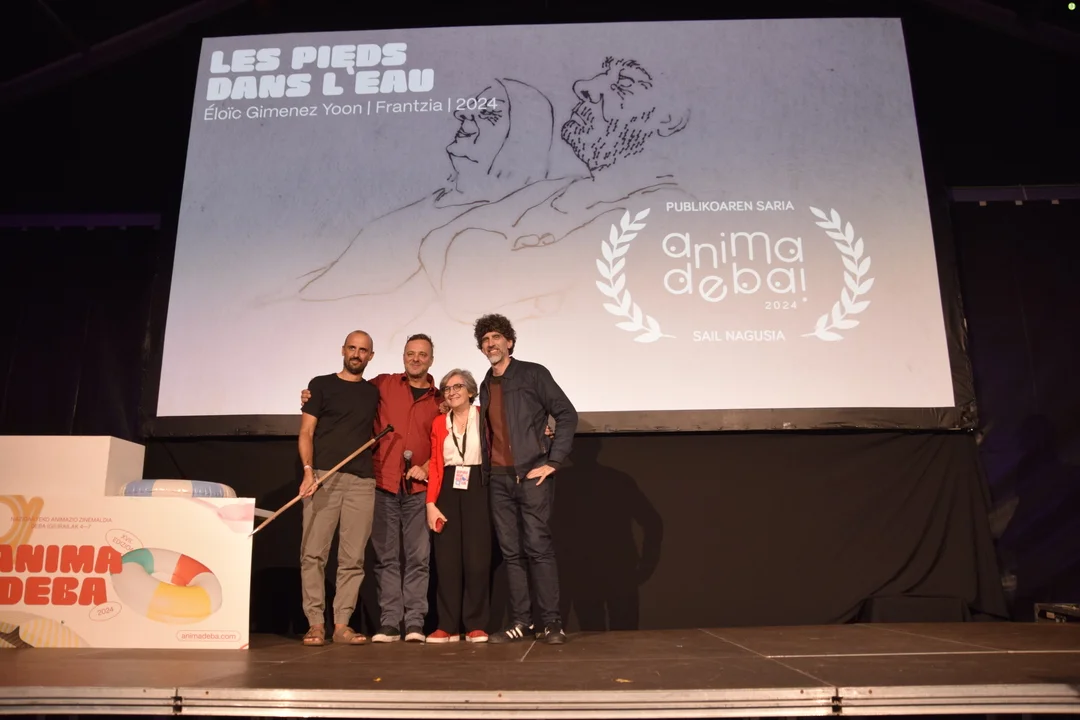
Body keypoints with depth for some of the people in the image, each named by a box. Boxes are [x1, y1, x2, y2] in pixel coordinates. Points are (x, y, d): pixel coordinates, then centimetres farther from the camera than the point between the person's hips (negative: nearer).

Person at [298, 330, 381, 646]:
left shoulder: (374, 393, 17)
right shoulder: (321, 385, 9)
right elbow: (306, 433, 3)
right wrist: (308, 470, -10)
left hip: (362, 482, 2)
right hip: (323, 477, -2)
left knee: (353, 557, 2)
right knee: (313, 553, -5)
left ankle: (342, 624, 8)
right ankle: (316, 623, 3)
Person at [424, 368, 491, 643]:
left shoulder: (485, 416, 3)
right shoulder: (439, 422, 11)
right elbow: (435, 465, 8)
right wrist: (431, 503, 0)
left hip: (478, 490, -3)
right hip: (448, 492, 3)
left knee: (477, 558, -2)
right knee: (447, 558, 2)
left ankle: (475, 626, 9)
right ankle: (448, 626, 11)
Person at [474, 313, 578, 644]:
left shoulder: (533, 374, 0)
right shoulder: (486, 386, 17)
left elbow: (567, 415, -4)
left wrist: (553, 461, -10)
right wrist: (487, 469, 9)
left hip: (532, 474, -5)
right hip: (499, 479, 5)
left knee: (539, 548, -6)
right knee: (511, 552, 7)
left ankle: (551, 623, 2)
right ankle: (519, 621, 14)